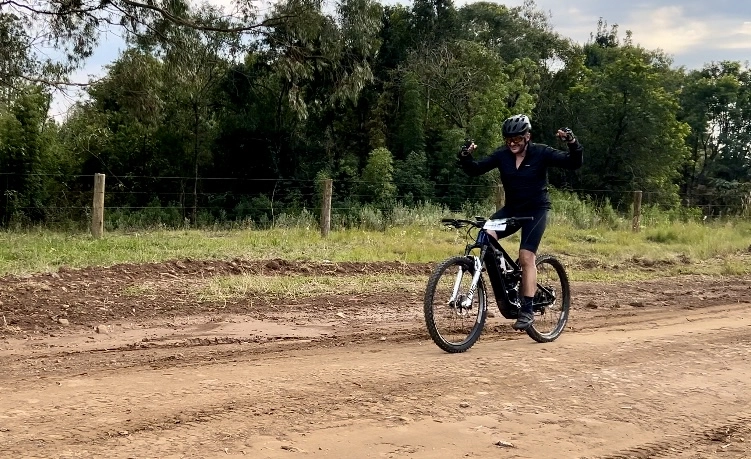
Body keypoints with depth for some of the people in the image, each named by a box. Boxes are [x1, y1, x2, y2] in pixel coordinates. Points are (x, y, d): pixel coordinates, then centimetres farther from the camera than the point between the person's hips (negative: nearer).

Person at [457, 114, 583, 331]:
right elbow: (475, 170, -7)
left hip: (536, 210, -4)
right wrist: (465, 158, -28)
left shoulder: (541, 153, -12)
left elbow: (574, 163, -17)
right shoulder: (502, 155, -3)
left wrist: (573, 144, -35)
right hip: (511, 209, 4)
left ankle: (527, 310, -11)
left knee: (527, 256, -17)